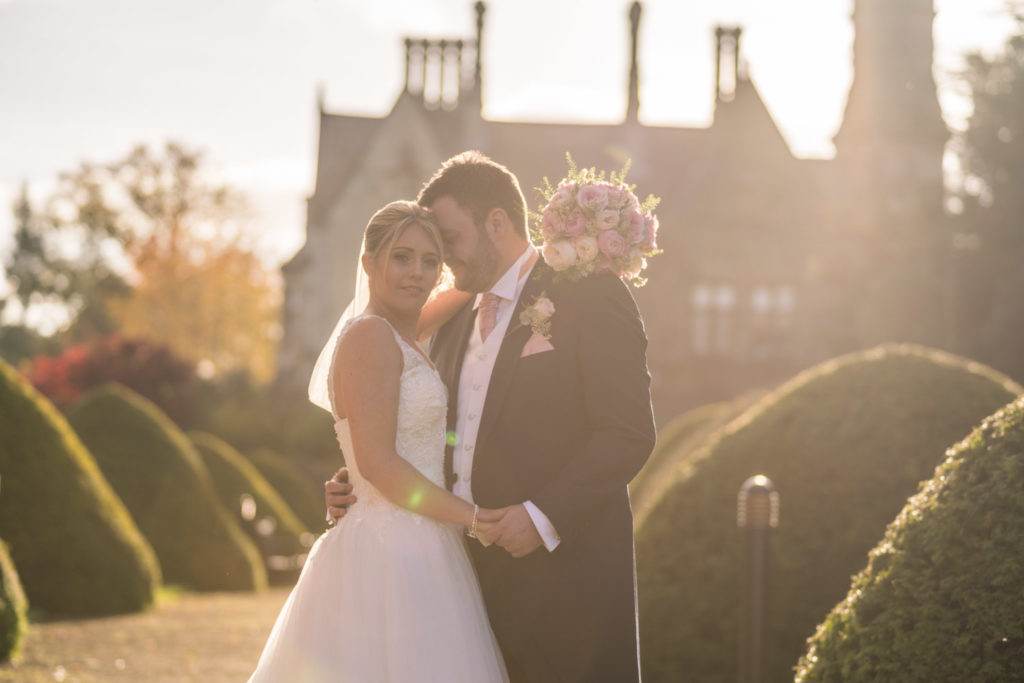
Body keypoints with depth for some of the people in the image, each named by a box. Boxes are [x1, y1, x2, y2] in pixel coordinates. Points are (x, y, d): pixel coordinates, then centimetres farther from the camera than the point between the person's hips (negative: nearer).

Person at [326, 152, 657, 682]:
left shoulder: (587, 298, -3)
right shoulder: (454, 325, 19)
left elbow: (629, 432, -11)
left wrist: (544, 516, -19)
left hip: (564, 570, -6)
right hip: (474, 576, 6)